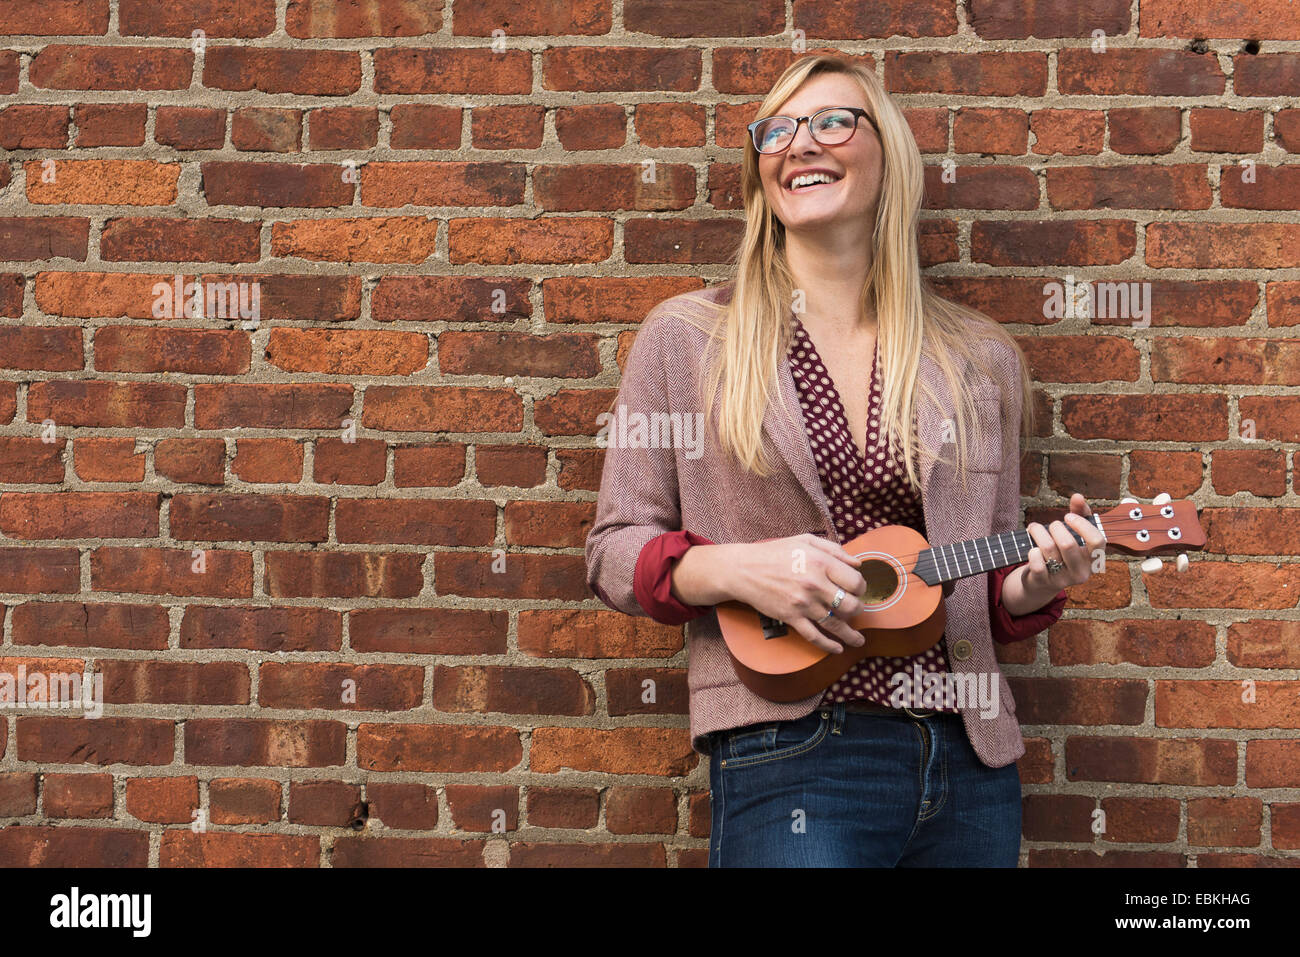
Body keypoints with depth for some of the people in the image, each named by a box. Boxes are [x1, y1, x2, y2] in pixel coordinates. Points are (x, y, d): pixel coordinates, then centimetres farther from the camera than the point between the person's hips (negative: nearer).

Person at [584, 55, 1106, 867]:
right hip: (789, 760, -3)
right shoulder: (689, 337, 2)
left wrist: (1036, 585, -7)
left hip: (969, 765, 4)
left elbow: (993, 594, 15)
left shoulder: (983, 360, 9)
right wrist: (735, 570, -16)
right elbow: (615, 550, 1)